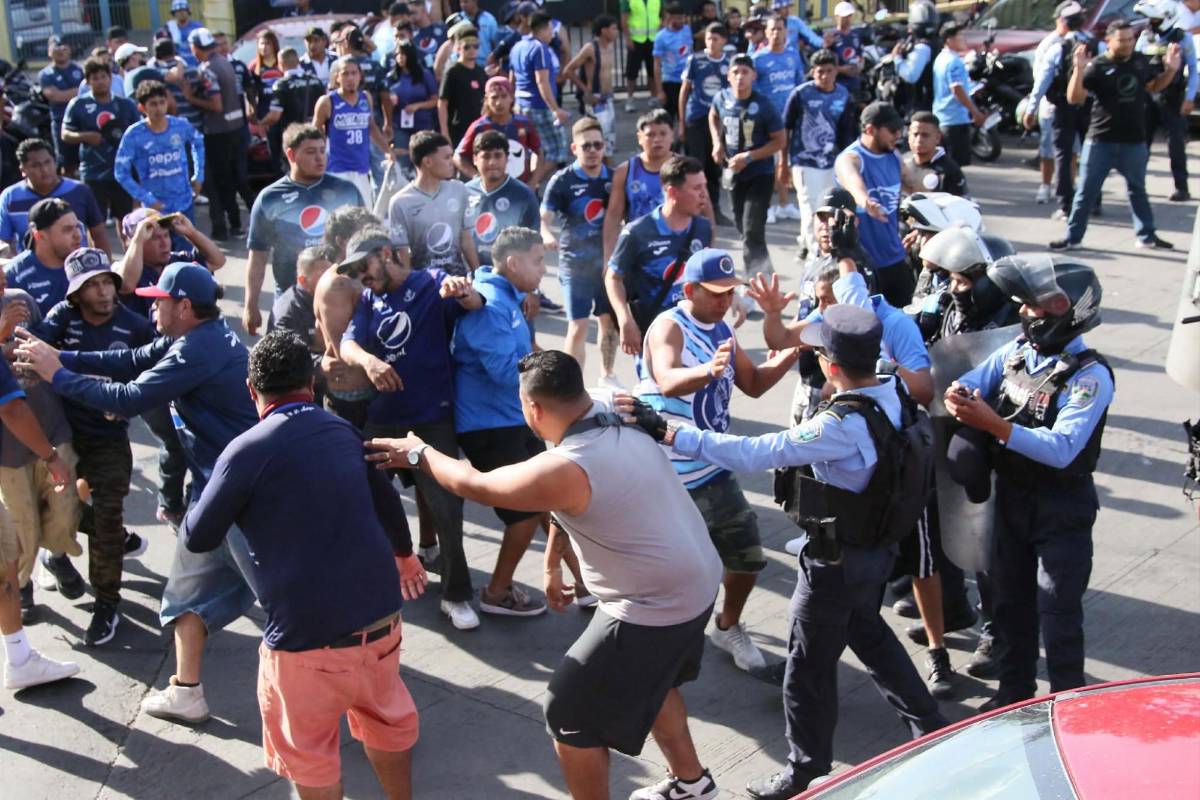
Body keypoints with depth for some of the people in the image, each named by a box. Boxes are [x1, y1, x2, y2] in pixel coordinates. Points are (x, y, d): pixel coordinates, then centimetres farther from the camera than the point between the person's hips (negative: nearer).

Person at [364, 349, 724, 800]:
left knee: (570, 715, 8)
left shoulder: (565, 469, -26)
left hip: (654, 609, -9)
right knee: (648, 678, 34)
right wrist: (552, 564, 26)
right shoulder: (620, 428, 0)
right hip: (699, 583, 9)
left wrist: (419, 454, 4)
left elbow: (474, 485, -11)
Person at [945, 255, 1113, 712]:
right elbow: (969, 386, -2)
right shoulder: (1017, 351, -1)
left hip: (1062, 508, -6)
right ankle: (1016, 691, 36)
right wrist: (958, 397, -26)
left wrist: (994, 425, -37)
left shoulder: (1091, 376, -21)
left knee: (1058, 614, 2)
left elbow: (1062, 449, -31)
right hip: (1011, 496, 7)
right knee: (1011, 602, 19)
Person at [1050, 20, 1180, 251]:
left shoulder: (1141, 61, 3)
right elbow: (1074, 98, -18)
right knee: (1087, 191, 3)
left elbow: (1153, 87, 21)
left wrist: (1170, 70, 4)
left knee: (1137, 190, 17)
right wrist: (1079, 70, -30)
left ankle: (1147, 236, 28)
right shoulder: (1097, 66, -11)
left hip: (1134, 142, 4)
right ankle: (1072, 237, 11)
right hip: (1100, 142, -4)